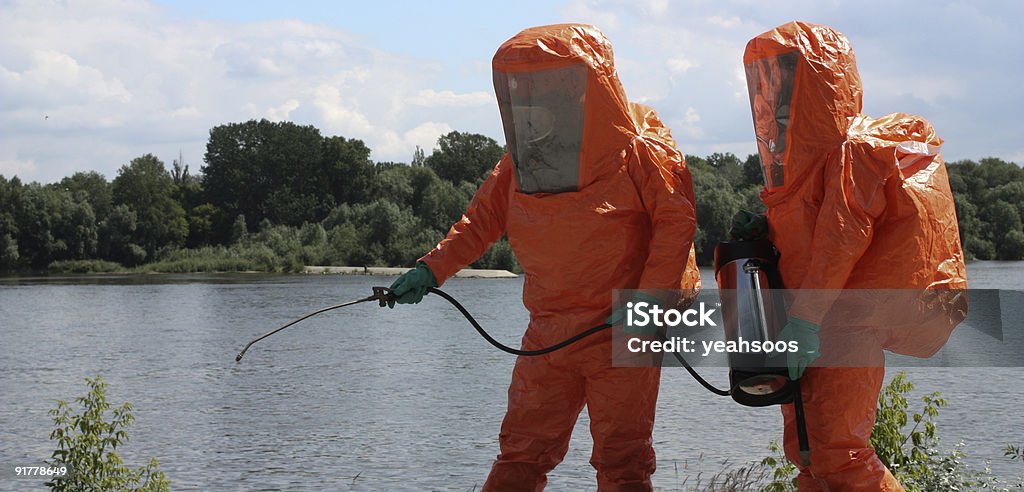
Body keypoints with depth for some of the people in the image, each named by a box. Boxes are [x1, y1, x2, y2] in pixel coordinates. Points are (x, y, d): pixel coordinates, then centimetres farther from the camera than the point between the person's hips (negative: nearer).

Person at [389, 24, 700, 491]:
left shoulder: (639, 153, -8)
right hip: (547, 335, 5)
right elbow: (482, 219, 13)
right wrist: (432, 268, 0)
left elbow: (676, 222, -8)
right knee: (521, 452, 8)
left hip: (621, 335, -5)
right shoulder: (521, 161, 8)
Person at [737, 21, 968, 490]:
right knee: (804, 449, 12)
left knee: (833, 451, -14)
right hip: (806, 329, 10)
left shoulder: (853, 150, -11)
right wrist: (762, 232, 2)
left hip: (841, 328, -10)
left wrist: (805, 319, -25)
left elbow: (842, 239, -20)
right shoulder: (796, 160, 17)